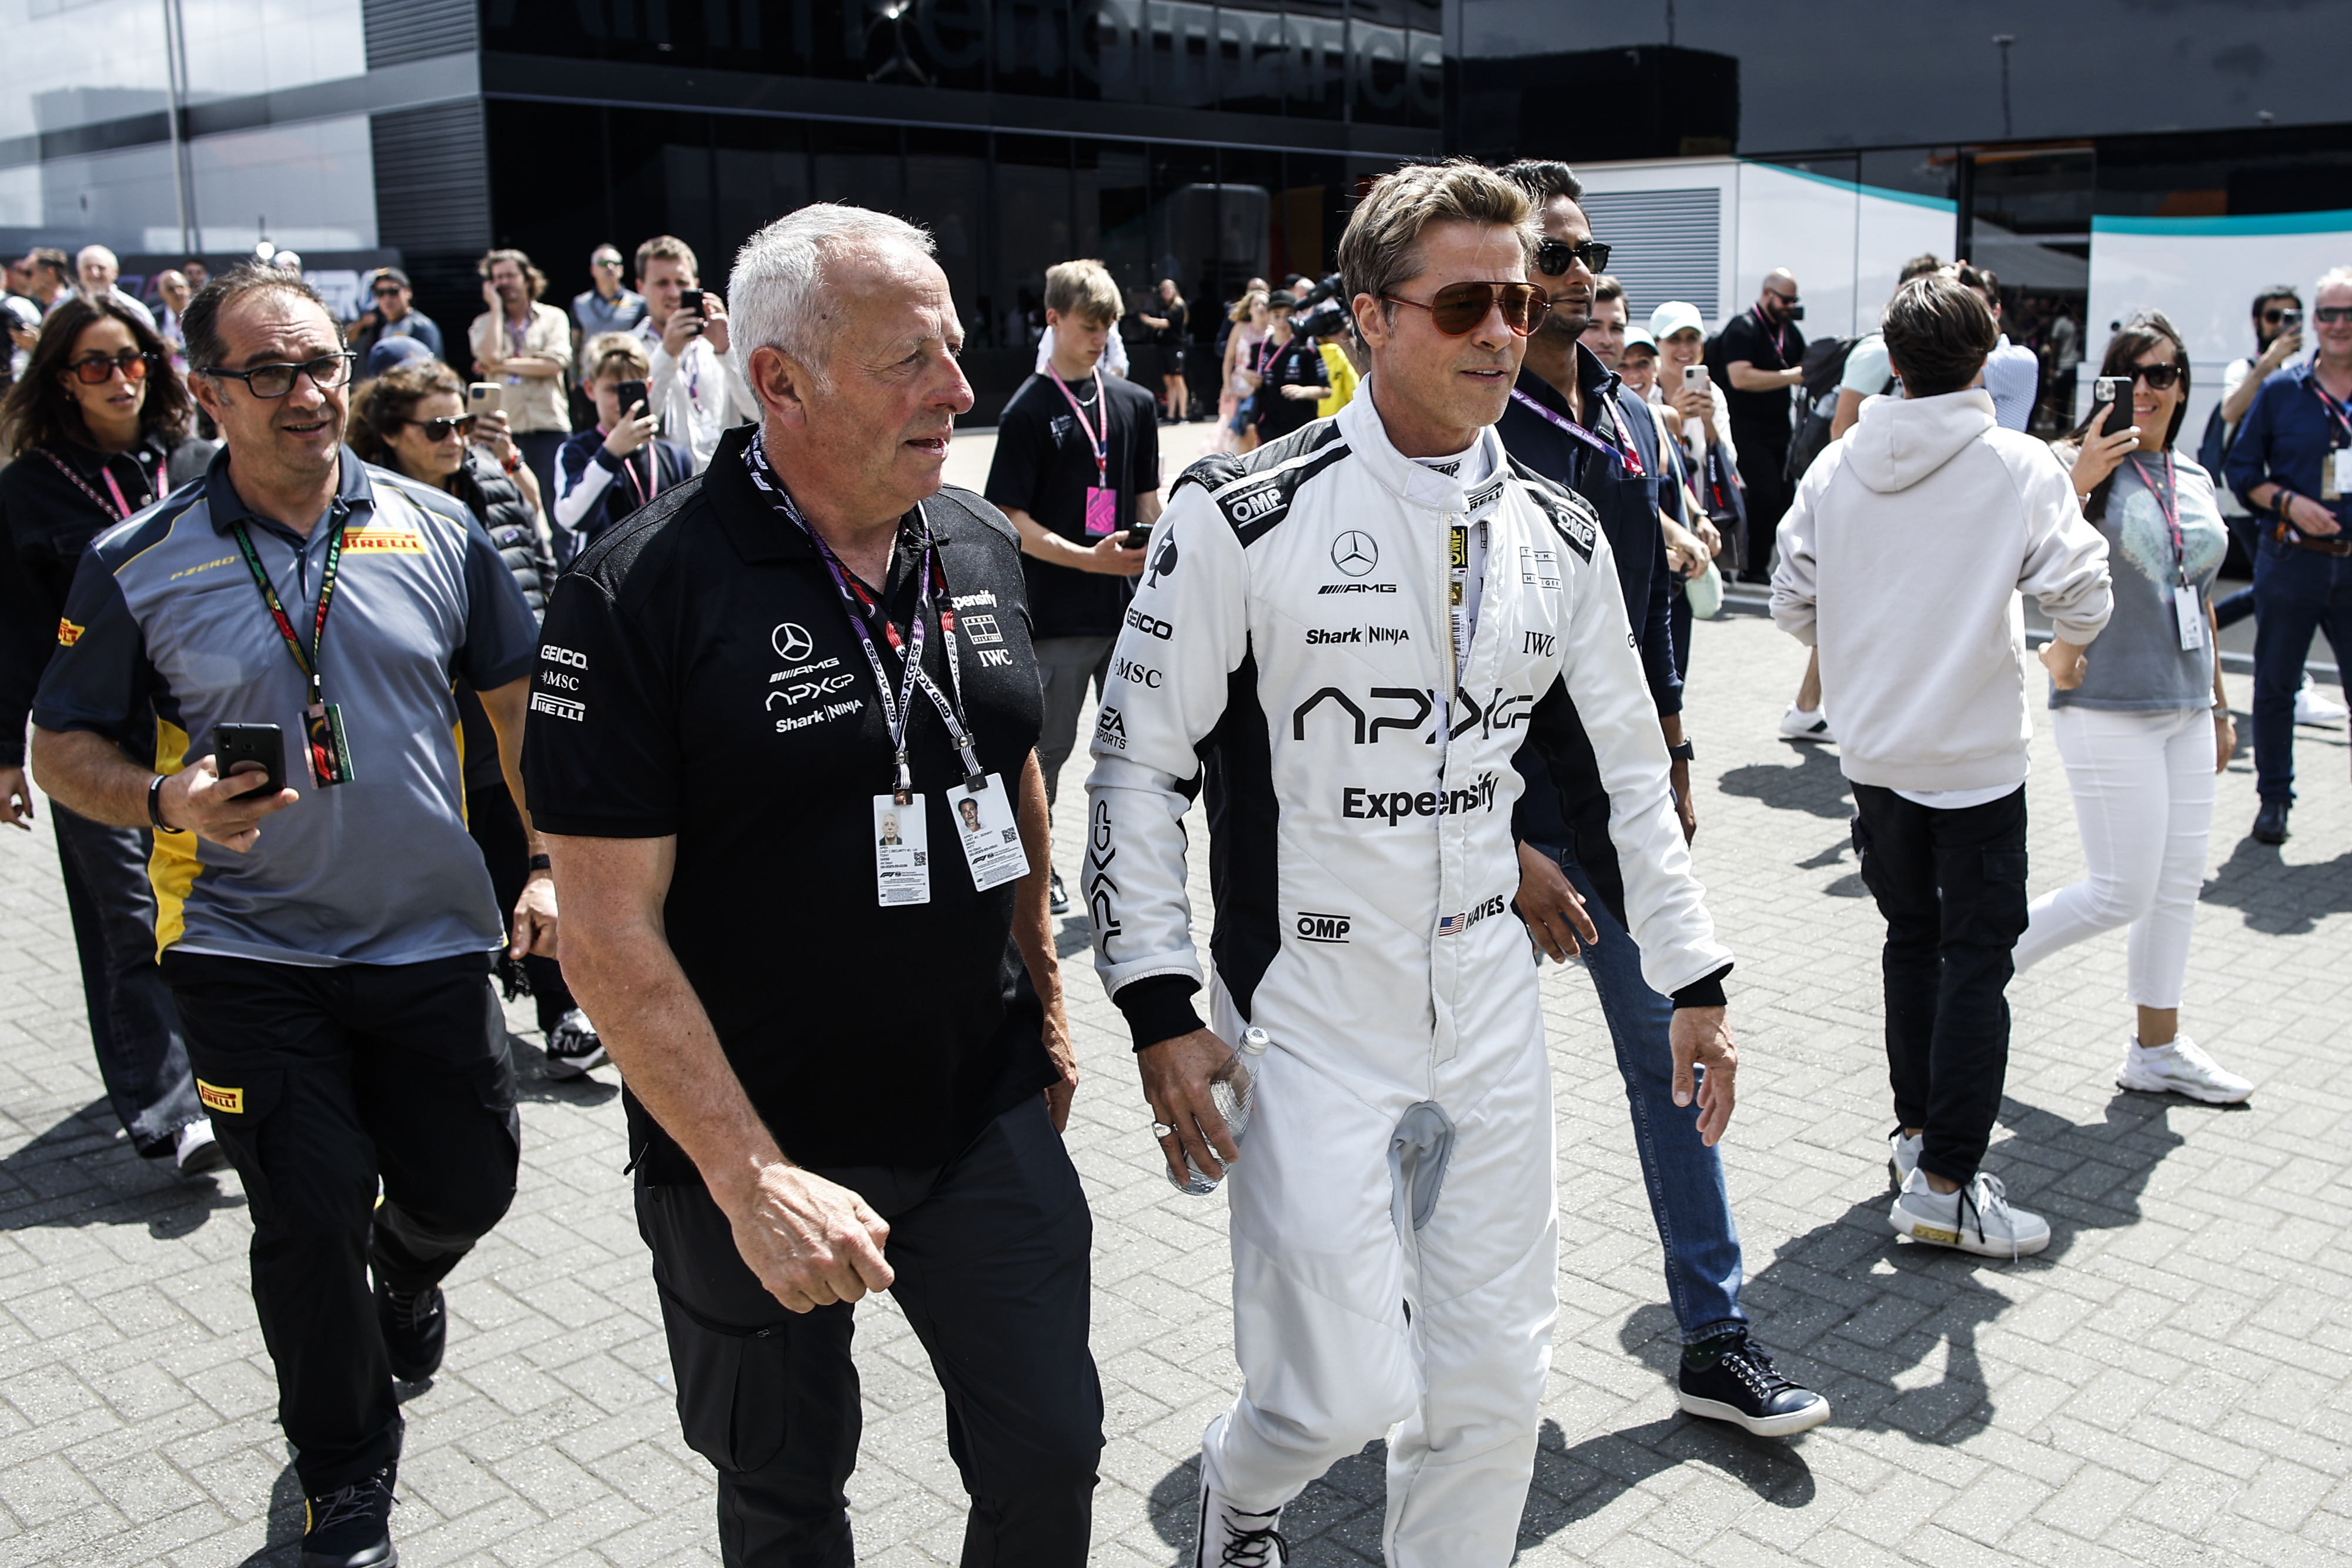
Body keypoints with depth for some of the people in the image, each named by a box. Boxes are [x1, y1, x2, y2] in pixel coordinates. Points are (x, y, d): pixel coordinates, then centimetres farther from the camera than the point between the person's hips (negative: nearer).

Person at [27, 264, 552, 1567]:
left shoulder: (436, 530, 0)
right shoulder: (138, 565, -4)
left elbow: (518, 703, 8)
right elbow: (63, 749, 3)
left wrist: (553, 863, 2)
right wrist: (165, 800, -18)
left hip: (432, 936, 2)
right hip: (248, 955, -2)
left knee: (468, 1184, 10)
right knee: (311, 1226, 1)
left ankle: (405, 1270, 50)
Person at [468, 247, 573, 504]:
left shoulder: (553, 317, 9)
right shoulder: (484, 324, 14)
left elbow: (554, 364, -6)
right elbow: (491, 356, -8)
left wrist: (503, 365, -3)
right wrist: (496, 307, 2)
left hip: (549, 427, -1)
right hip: (503, 430, 1)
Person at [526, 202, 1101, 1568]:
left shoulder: (982, 545, 0)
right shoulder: (642, 592, -19)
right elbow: (609, 929, -18)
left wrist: (1044, 997, 15)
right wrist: (753, 1179, -21)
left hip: (988, 1120, 4)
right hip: (756, 1152, -4)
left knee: (1052, 1454, 12)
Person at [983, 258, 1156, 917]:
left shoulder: (1134, 402, 9)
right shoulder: (1029, 411, -7)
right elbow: (1010, 521, -10)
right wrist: (1089, 558, -20)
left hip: (1128, 608, 5)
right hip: (1056, 615, -4)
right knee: (1047, 747, 7)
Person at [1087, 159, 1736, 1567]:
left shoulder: (1560, 536, 4)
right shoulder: (1246, 515, -12)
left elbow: (1627, 771, 13)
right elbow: (1138, 766, -8)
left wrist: (1694, 980, 12)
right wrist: (1160, 1010, -12)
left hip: (1490, 1015, 5)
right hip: (1308, 1019, -4)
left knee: (1495, 1387, 11)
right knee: (1345, 1395, -2)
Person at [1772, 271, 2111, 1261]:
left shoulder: (1837, 465, 0)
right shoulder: (2018, 464, -11)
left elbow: (1792, 603, 2)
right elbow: (2080, 592, -14)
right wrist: (2067, 654, 8)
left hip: (1873, 749, 4)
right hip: (1976, 752, -4)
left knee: (1911, 939, 19)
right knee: (1976, 960, 1)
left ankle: (1918, 1131, 27)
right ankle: (1945, 1184, 1)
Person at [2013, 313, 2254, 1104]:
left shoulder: (2195, 481, 11)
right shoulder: (2084, 466, -10)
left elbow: (2199, 601, 19)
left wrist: (2219, 705, 22)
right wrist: (2074, 483, -36)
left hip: (2185, 708, 7)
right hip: (2108, 706, -7)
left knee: (2180, 885, 11)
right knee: (2123, 891, -5)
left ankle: (2158, 1047, 22)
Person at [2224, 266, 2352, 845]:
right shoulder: (2281, 390, 1)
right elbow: (2241, 468, 4)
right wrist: (2289, 502, -11)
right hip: (2291, 562, 0)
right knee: (2275, 684, 8)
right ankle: (2274, 797, 22)